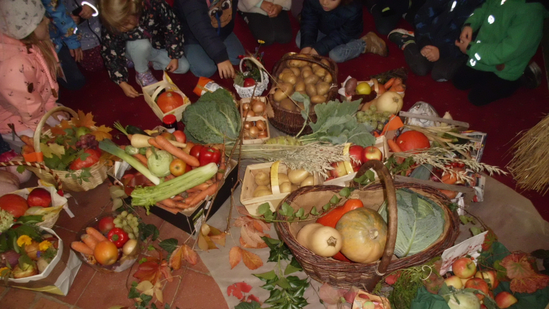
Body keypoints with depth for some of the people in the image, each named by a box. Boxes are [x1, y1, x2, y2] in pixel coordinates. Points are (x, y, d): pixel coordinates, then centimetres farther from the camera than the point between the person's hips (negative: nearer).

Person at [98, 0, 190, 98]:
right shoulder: (111, 28, -32)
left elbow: (172, 28, -20)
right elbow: (112, 56, -21)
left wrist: (174, 57, -16)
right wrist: (123, 84, -24)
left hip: (158, 47, 2)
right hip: (137, 51, -2)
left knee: (183, 67, -10)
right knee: (142, 45, -37)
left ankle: (150, 63, 10)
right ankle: (142, 73, -7)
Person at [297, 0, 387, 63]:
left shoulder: (352, 11, -39)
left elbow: (342, 35, -30)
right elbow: (308, 23, -26)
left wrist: (318, 49, -37)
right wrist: (306, 46, -42)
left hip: (347, 34, -5)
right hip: (322, 30, 6)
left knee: (336, 55, -29)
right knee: (300, 41, -11)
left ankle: (366, 43, -1)